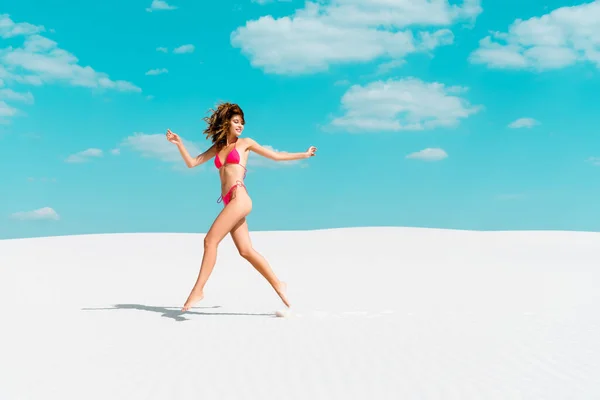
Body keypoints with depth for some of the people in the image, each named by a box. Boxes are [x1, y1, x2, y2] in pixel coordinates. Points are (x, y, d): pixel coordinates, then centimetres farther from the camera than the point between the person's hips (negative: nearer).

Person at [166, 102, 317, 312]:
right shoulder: (218, 147, 23)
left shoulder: (245, 143, 10)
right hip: (229, 201, 6)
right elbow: (191, 163, 20)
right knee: (246, 250, 3)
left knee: (210, 240, -13)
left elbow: (276, 156, 17)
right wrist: (179, 143, 7)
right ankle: (278, 285, 9)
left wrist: (304, 154, 21)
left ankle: (198, 289, -12)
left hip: (239, 198, -6)